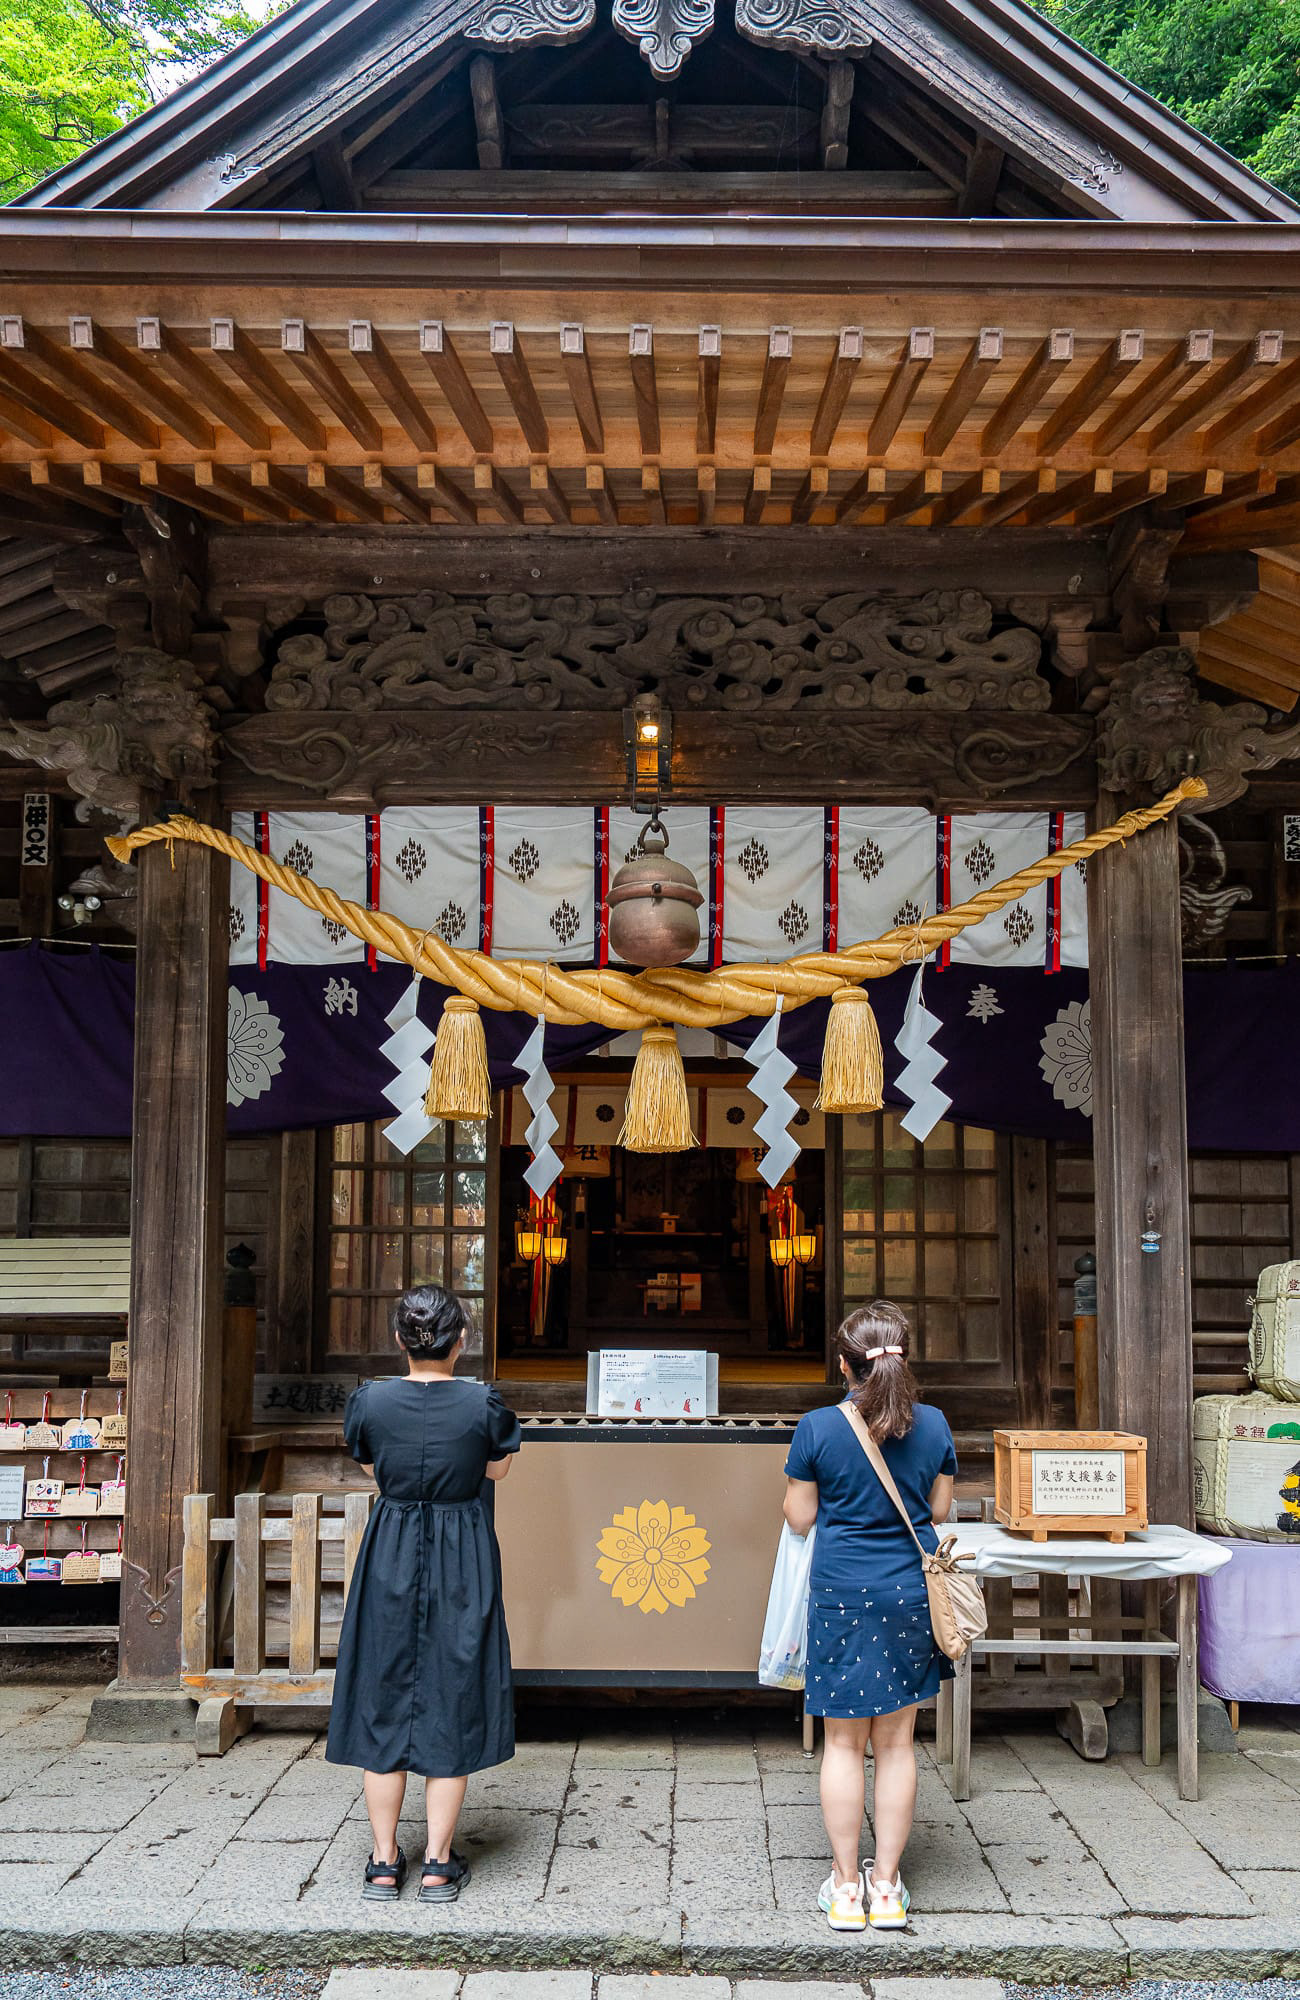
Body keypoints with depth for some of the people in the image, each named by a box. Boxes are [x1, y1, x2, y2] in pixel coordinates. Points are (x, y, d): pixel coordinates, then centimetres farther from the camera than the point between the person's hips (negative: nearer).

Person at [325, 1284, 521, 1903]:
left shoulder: (370, 1400, -10)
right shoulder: (483, 1402, -13)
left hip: (389, 1556, 1)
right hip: (463, 1558, -1)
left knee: (384, 1697, 11)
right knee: (451, 1699, 9)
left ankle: (384, 1862, 17)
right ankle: (438, 1865, 14)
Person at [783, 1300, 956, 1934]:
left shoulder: (817, 1429, -10)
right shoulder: (933, 1425, -3)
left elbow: (799, 1518, -2)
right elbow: (939, 1509, 8)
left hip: (842, 1595, -2)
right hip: (911, 1595, 2)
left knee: (844, 1743, 9)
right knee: (896, 1743, 11)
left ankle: (846, 1886, 17)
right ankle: (886, 1886, 19)